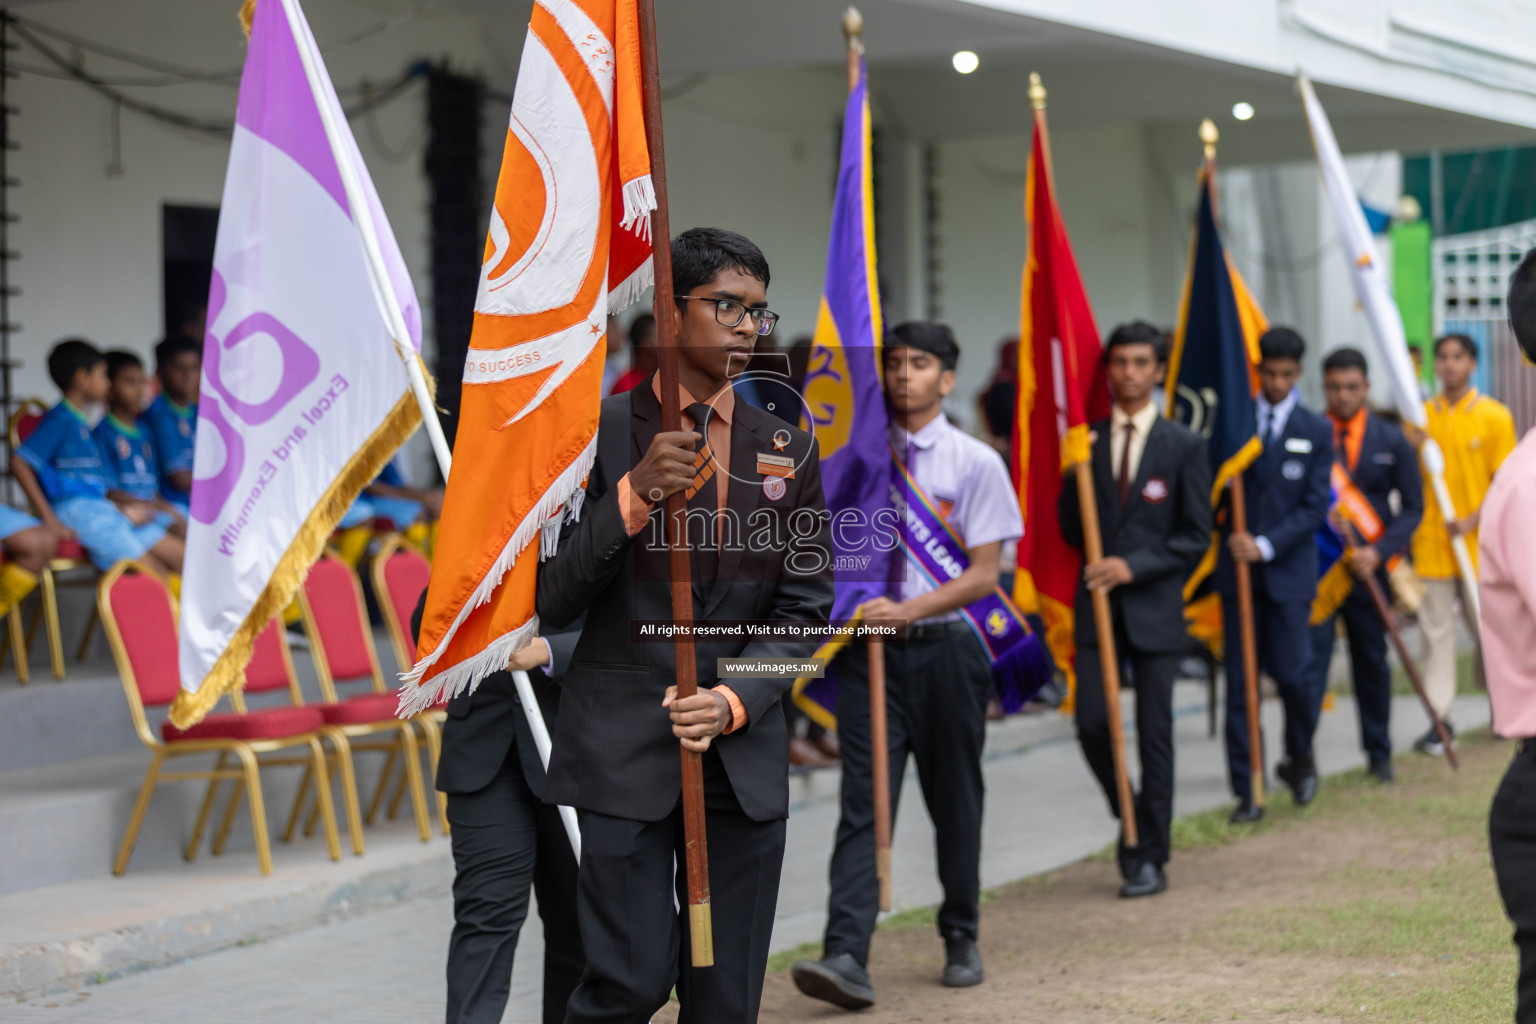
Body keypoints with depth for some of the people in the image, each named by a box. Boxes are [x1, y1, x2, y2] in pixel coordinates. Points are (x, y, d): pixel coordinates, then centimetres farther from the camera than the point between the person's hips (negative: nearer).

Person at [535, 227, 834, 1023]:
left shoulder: (787, 450, 10)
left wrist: (734, 701, -9)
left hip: (742, 751, 4)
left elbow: (806, 608, 8)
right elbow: (553, 600, -6)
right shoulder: (596, 433, -2)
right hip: (624, 745, -4)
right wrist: (635, 494, -19)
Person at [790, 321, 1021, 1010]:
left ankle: (961, 939, 28)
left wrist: (909, 609, -17)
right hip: (869, 647, 1)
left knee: (954, 800, 11)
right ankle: (845, 956, -17)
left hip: (943, 644, -1)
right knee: (863, 800, -9)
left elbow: (982, 574, -5)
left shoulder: (975, 463, 0)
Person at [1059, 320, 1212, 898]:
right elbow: (1070, 532, 6)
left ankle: (1150, 857, 9)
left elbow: (1196, 536, -1)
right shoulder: (1087, 442, 7)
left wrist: (1134, 566, -13)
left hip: (1155, 606, -2)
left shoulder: (1183, 446, 1)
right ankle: (1132, 821, 20)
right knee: (1091, 724, -5)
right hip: (1097, 604, 2)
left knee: (1154, 735, 1)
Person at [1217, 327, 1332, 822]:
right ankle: (1246, 793, 6)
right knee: (1240, 682, 1)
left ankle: (1300, 758, 26)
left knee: (1293, 673, -4)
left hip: (1289, 571, -1)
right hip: (1237, 569, 1)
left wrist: (1266, 545, -13)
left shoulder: (1317, 432, 2)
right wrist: (1232, 538, -13)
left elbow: (1314, 508, -3)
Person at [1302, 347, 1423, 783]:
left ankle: (1379, 752, 25)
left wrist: (1379, 552, -11)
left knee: (1372, 662, 12)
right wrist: (1321, 515, -19)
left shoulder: (1392, 442, 5)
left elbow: (1412, 507, 4)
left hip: (1369, 567, 2)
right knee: (1309, 661, -8)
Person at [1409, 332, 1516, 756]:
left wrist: (1473, 521, -14)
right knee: (1436, 629, 0)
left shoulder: (1494, 417, 0)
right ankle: (1440, 717, 3)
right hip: (1430, 544, 2)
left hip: (1479, 542, -2)